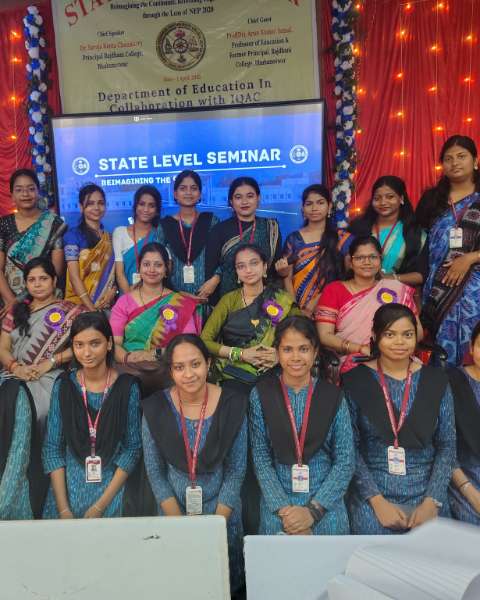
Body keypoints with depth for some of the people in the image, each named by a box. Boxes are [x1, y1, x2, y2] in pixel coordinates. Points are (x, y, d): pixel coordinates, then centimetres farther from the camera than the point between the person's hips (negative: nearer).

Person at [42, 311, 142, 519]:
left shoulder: (127, 387, -8)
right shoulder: (64, 385, -2)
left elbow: (132, 447, -6)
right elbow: (52, 447, -1)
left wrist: (100, 505, -12)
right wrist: (63, 508, -8)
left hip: (113, 485, -1)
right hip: (68, 485, 2)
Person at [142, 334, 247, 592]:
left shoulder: (232, 404, -14)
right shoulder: (155, 408, -13)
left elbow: (236, 469, -8)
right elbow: (155, 471, -6)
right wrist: (179, 522, -10)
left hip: (222, 510, 0)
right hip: (173, 509, 1)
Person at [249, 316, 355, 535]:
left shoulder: (333, 396, -1)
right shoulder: (261, 395, -2)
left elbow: (346, 461, -3)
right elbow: (261, 459, -3)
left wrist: (313, 510, -10)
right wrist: (283, 508, -12)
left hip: (326, 503, 1)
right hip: (277, 502, 0)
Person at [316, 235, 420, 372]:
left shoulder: (396, 289, 12)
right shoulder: (333, 290, 7)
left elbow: (417, 330, 9)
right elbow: (325, 336, -2)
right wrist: (362, 349, -16)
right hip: (349, 364, -2)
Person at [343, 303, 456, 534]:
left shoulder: (436, 380, 1)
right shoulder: (356, 380, -5)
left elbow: (447, 445, 3)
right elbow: (349, 447, -5)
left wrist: (432, 502, -6)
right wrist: (377, 501, -11)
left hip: (426, 490, 2)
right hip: (372, 490, -1)